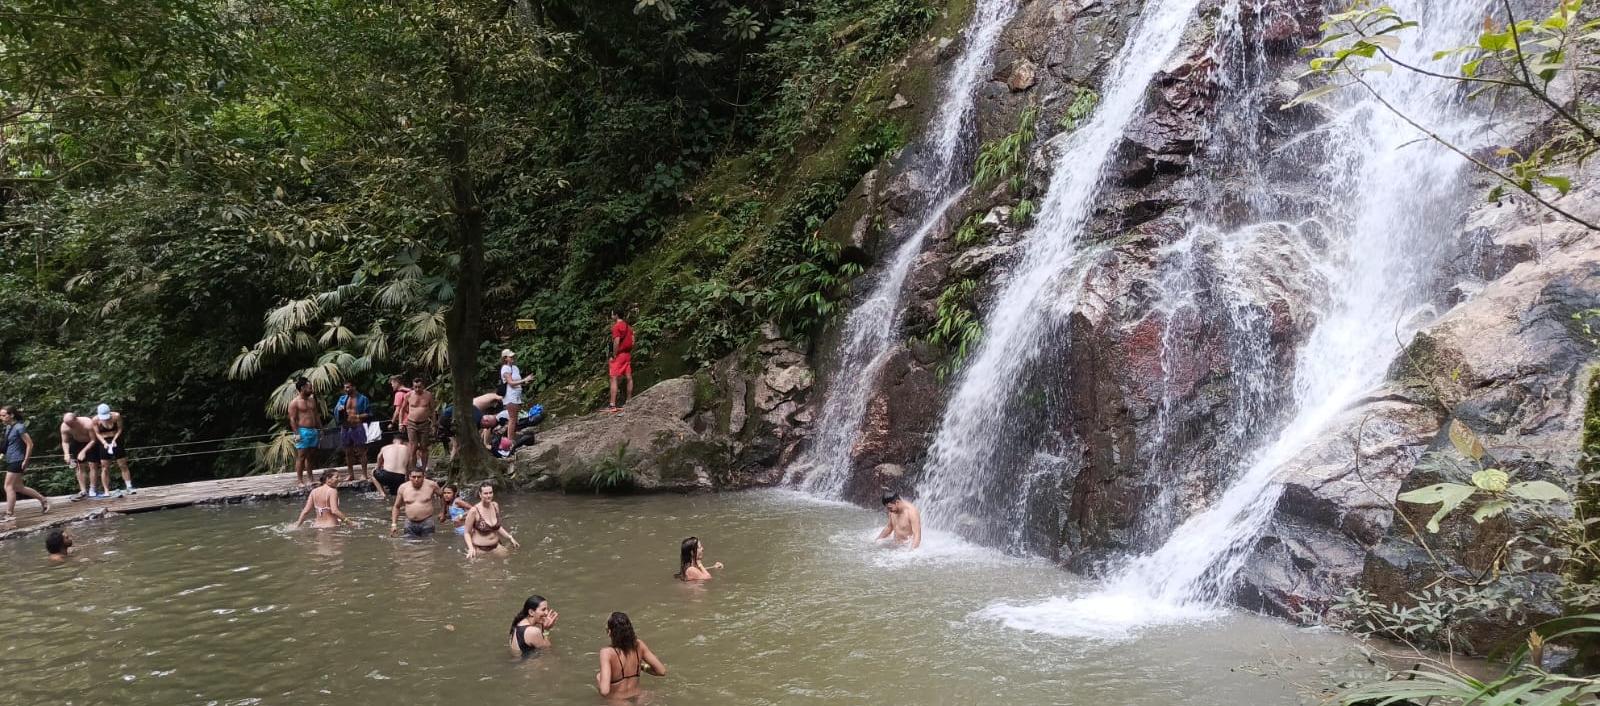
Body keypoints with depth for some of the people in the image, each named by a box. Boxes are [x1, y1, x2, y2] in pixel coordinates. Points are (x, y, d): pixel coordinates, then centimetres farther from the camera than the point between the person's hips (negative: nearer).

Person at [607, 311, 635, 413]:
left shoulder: (616, 326, -12)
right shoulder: (628, 327, 12)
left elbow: (616, 342, -20)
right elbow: (632, 341, 10)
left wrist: (613, 356, -14)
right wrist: (630, 353, 13)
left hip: (619, 355, -8)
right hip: (628, 354, 8)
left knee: (613, 379, -9)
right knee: (629, 378, 10)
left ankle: (613, 406, -16)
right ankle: (628, 401, 19)